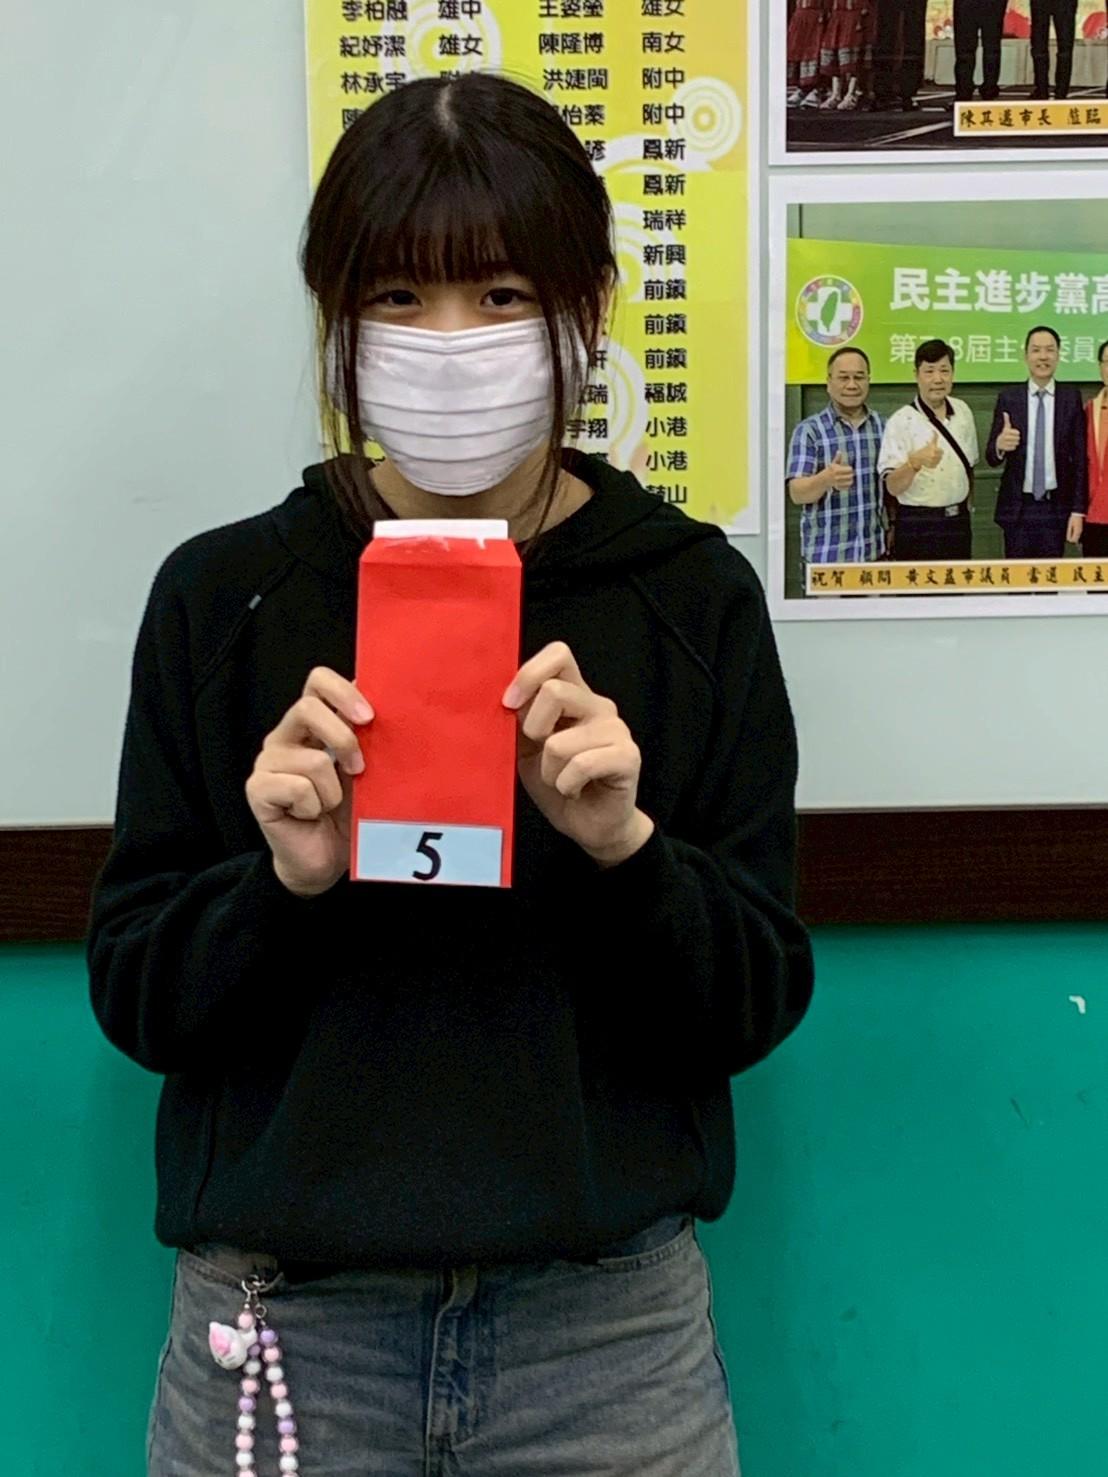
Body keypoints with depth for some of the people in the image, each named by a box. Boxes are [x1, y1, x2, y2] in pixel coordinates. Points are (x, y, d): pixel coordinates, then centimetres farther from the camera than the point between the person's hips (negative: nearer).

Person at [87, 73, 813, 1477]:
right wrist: (284, 880, -20)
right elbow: (136, 994, -1)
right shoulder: (221, 594, -4)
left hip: (606, 1321, 0)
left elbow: (758, 1004, -4)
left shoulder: (694, 596, -4)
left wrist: (624, 844, -21)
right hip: (281, 1324, 1)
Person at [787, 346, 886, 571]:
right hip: (826, 556, -4)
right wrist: (826, 479, -34)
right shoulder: (809, 430, -5)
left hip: (876, 551, 4)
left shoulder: (882, 427, 10)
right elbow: (797, 493, -14)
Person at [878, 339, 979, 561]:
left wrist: (968, 505, 17)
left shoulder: (962, 411, 6)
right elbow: (893, 487, -19)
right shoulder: (901, 422, -12)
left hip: (958, 521, 5)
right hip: (918, 527, -5)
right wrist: (915, 462, -35)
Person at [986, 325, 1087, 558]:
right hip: (1017, 507, 0)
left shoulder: (1072, 397, 1)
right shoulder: (1008, 398, 2)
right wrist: (999, 445, -22)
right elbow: (991, 458, 2)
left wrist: (1078, 510, -3)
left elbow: (1080, 458, 2)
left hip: (1056, 506, 0)